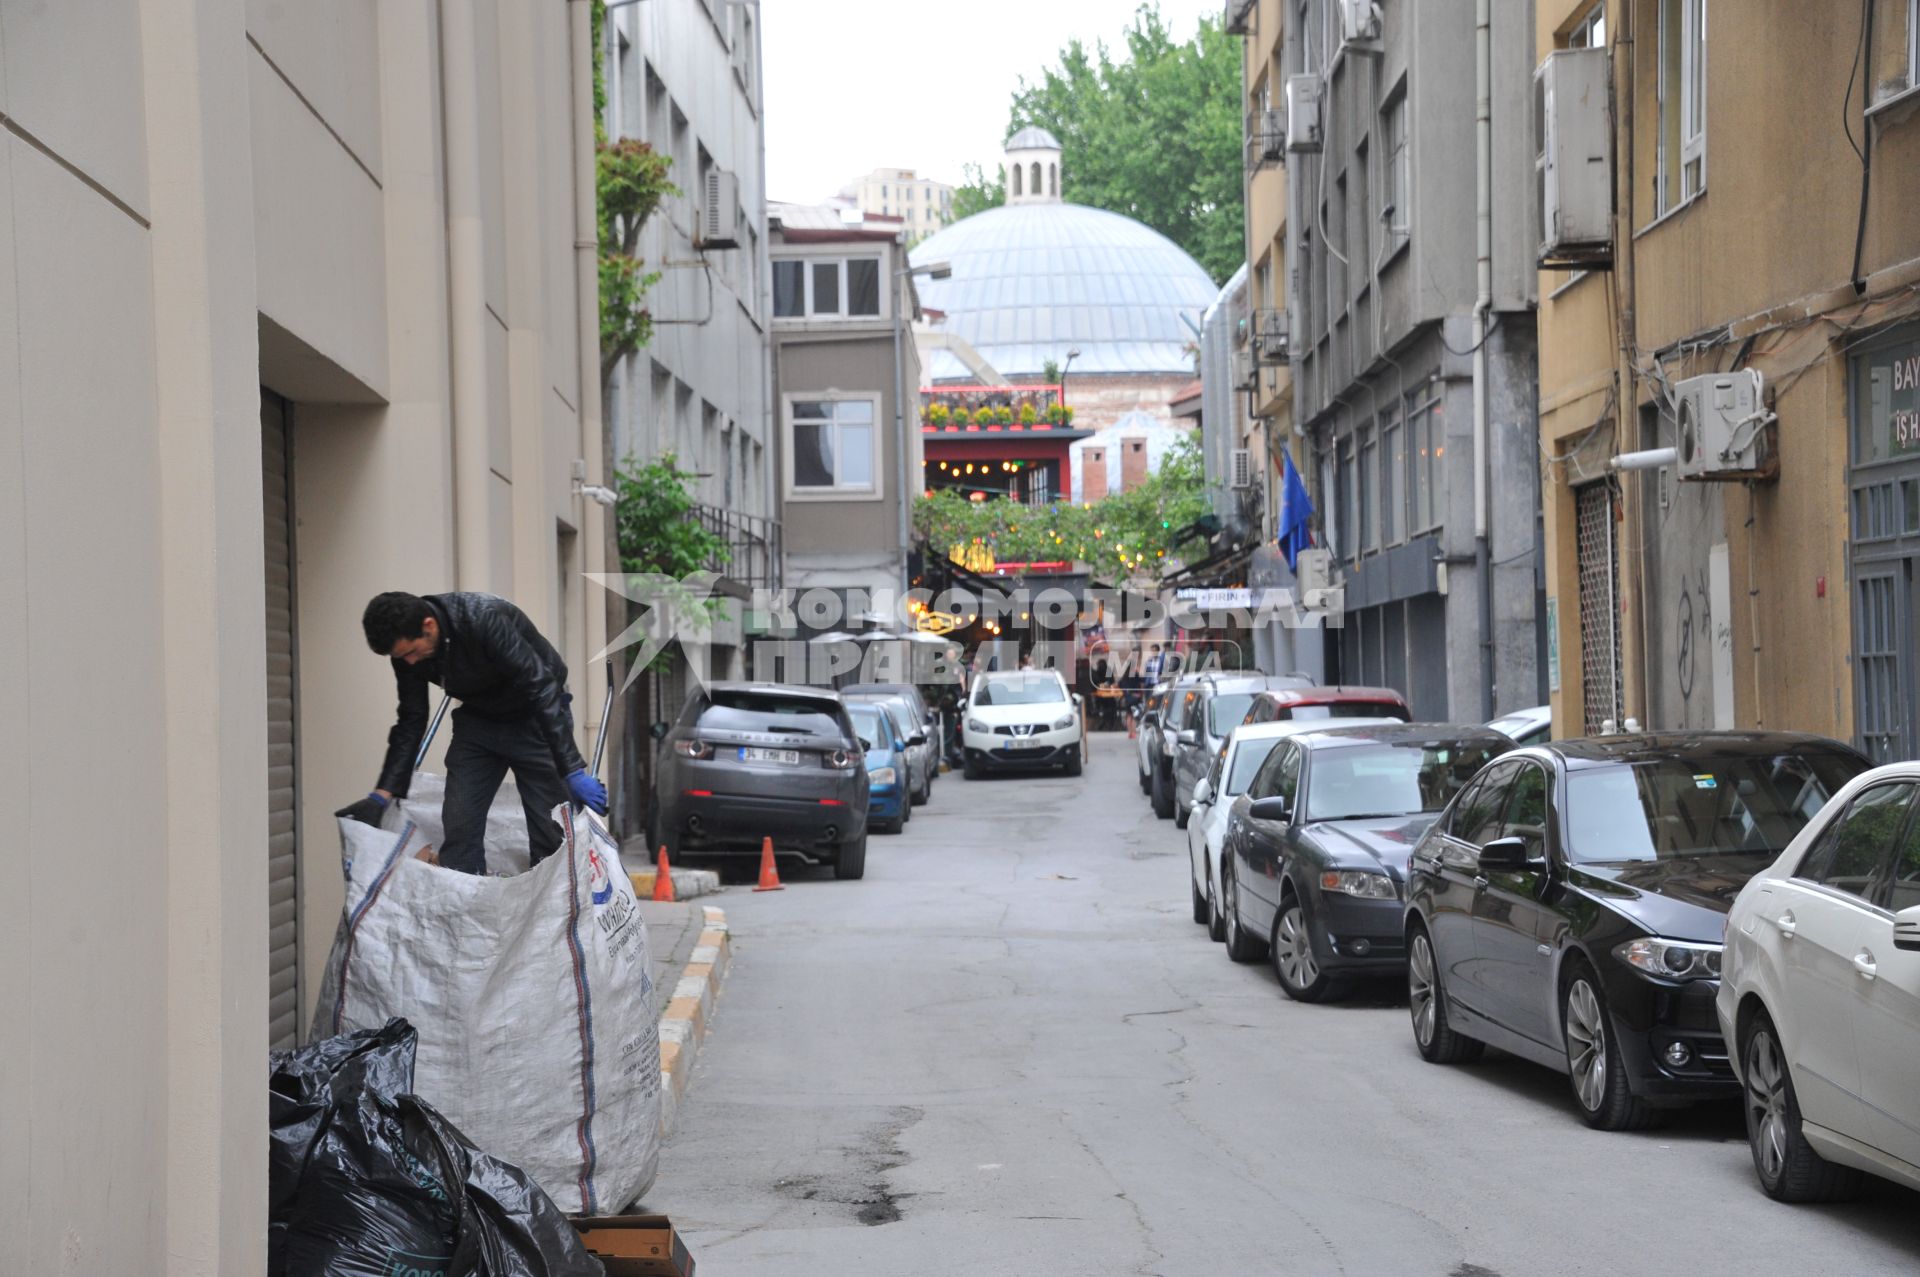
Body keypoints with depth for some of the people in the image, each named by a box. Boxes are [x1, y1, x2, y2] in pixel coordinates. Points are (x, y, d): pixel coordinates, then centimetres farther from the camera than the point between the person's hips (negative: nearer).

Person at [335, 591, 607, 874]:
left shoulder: (486, 620, -35)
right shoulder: (407, 647, -15)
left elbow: (542, 691, -36)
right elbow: (411, 722, -4)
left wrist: (573, 771, -39)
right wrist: (383, 793, -11)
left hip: (534, 718, -5)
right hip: (478, 720, 5)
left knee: (551, 830, -9)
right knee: (459, 825, -5)